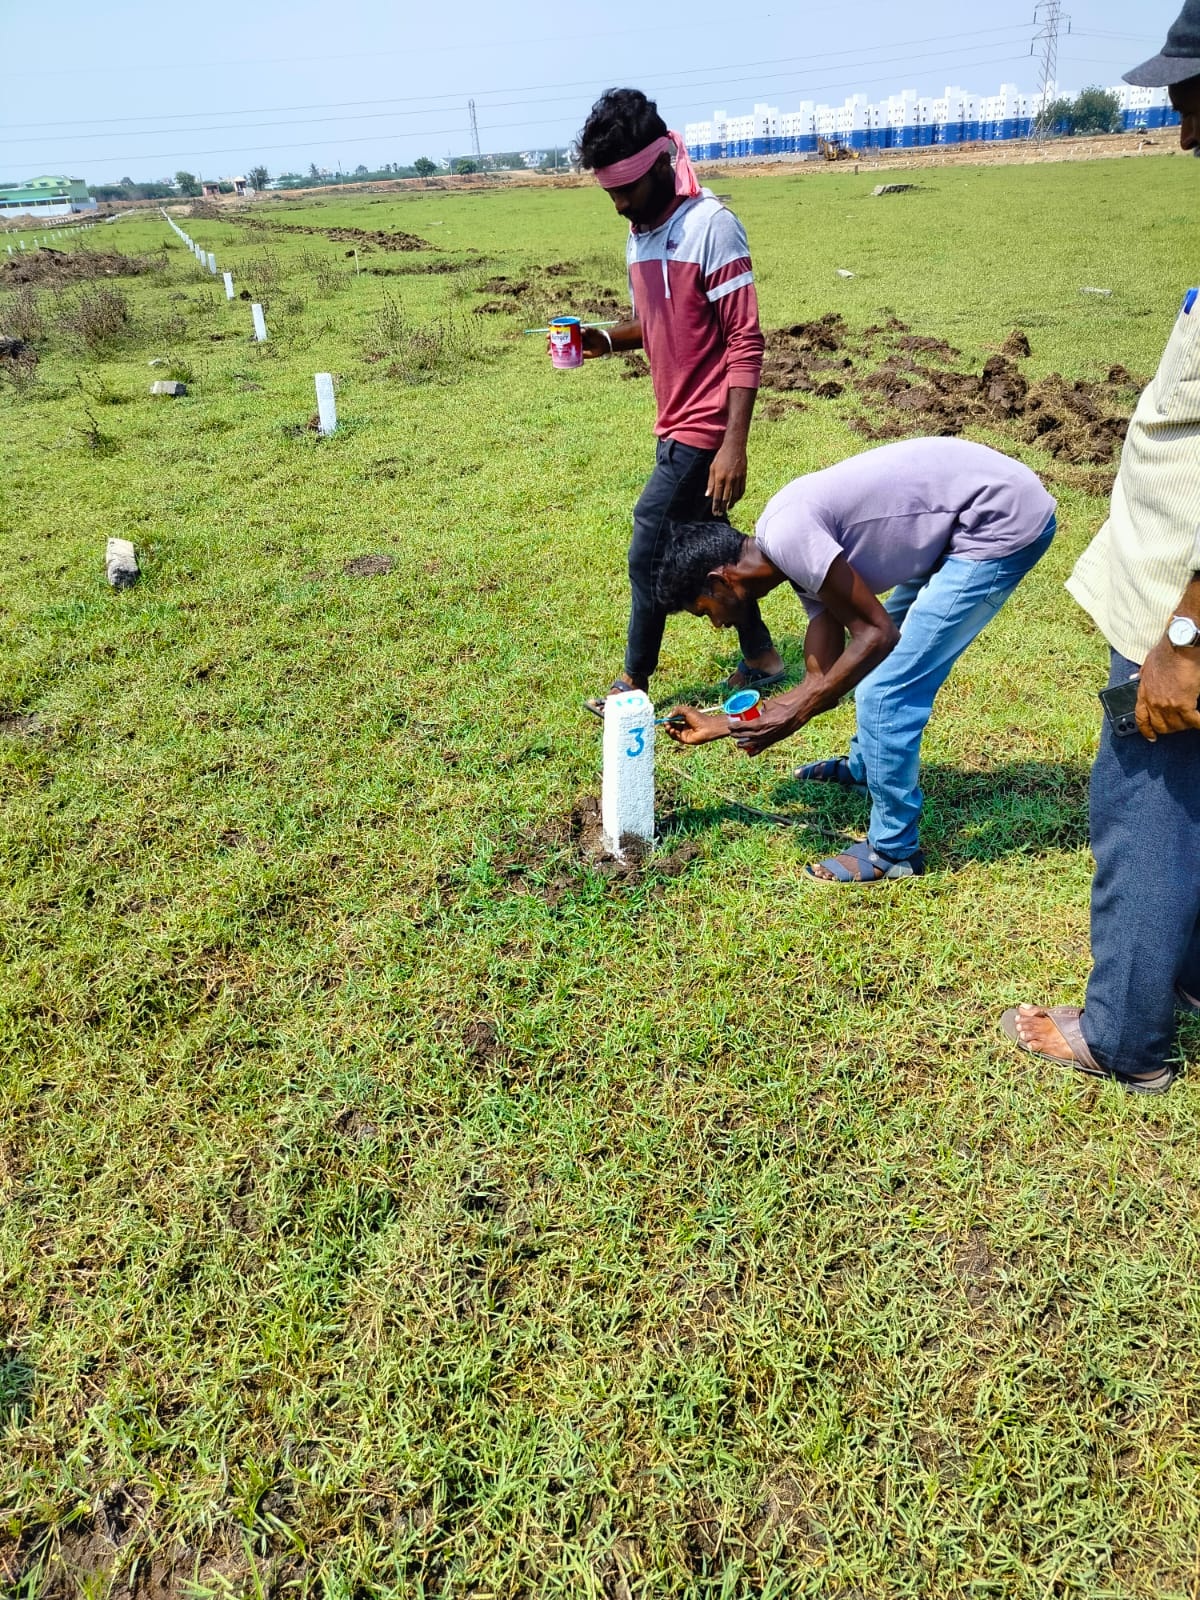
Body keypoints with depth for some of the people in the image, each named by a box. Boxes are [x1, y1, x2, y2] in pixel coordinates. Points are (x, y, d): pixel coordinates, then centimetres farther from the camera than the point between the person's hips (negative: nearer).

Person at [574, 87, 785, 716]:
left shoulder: (711, 226, -16)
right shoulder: (639, 233, 10)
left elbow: (745, 341, -18)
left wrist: (733, 446, -24)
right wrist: (608, 340, -1)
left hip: (702, 430, -8)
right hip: (677, 425, 8)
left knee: (648, 553, -3)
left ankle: (635, 682, 13)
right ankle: (761, 658, 30)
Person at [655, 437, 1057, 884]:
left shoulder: (785, 535, -20)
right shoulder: (802, 553, 8)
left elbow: (876, 633, -20)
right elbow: (825, 677, 9)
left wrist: (797, 711, -15)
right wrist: (719, 726, 15)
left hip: (1006, 520, -10)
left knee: (888, 690, -8)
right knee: (883, 662, 24)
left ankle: (893, 852, 6)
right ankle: (866, 764, 49)